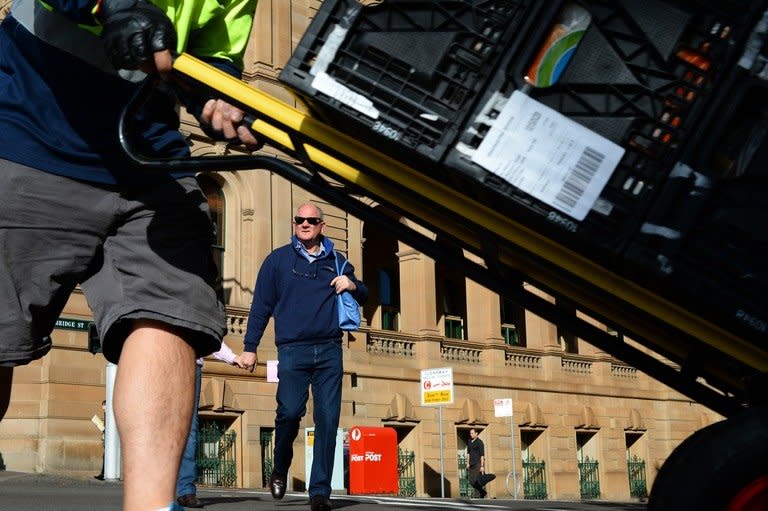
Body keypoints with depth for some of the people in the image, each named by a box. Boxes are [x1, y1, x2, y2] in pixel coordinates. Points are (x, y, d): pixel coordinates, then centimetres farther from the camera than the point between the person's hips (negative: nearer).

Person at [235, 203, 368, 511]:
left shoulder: (336, 261, 16)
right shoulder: (278, 259, 9)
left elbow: (362, 297, 25)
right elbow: (261, 306, 8)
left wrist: (353, 285, 2)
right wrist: (249, 347, 3)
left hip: (329, 350, 2)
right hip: (292, 350, -2)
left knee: (328, 421, -3)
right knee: (290, 412, -15)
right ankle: (280, 470, 13)